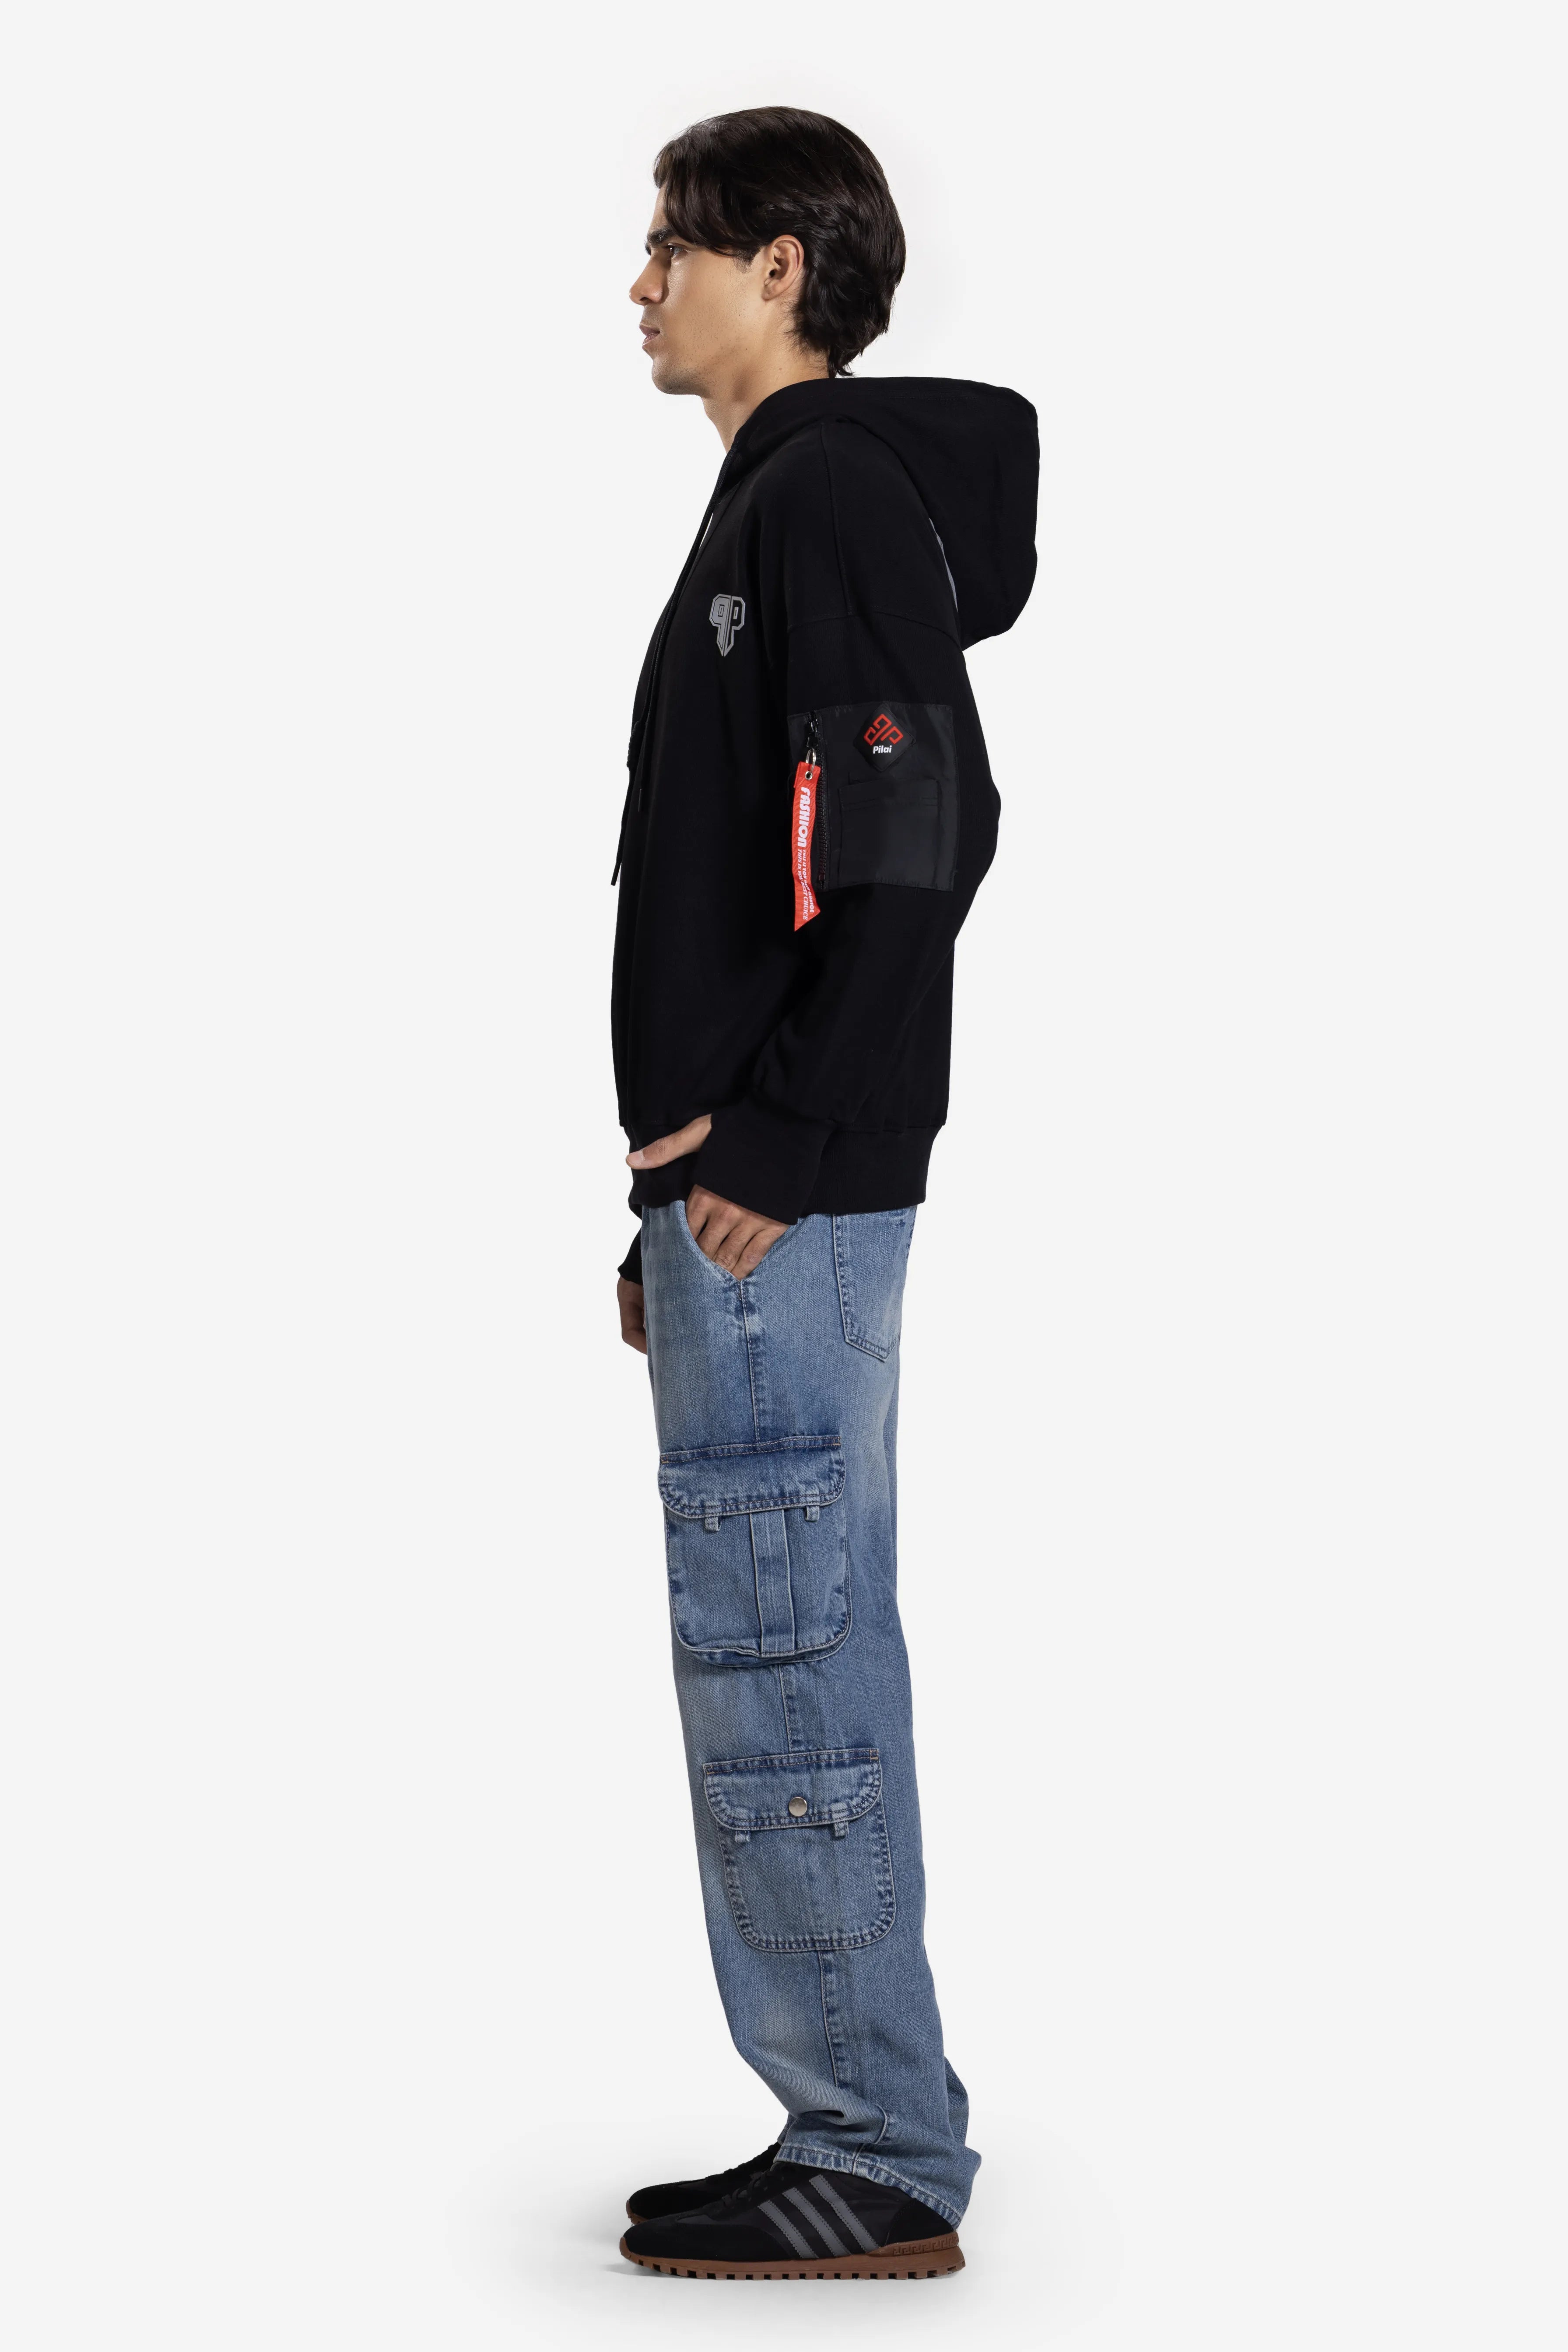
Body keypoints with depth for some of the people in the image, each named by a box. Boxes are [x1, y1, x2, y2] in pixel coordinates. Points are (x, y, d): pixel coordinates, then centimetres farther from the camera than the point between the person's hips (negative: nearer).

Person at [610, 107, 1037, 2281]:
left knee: (783, 1665, -5)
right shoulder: (780, 507, 20)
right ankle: (872, 2132, 22)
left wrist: (771, 1151, -19)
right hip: (756, 1203, 10)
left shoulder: (833, 497, -11)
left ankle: (879, 2165, 4)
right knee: (805, 1658, 13)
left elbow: (919, 843, -22)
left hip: (786, 1203, -10)